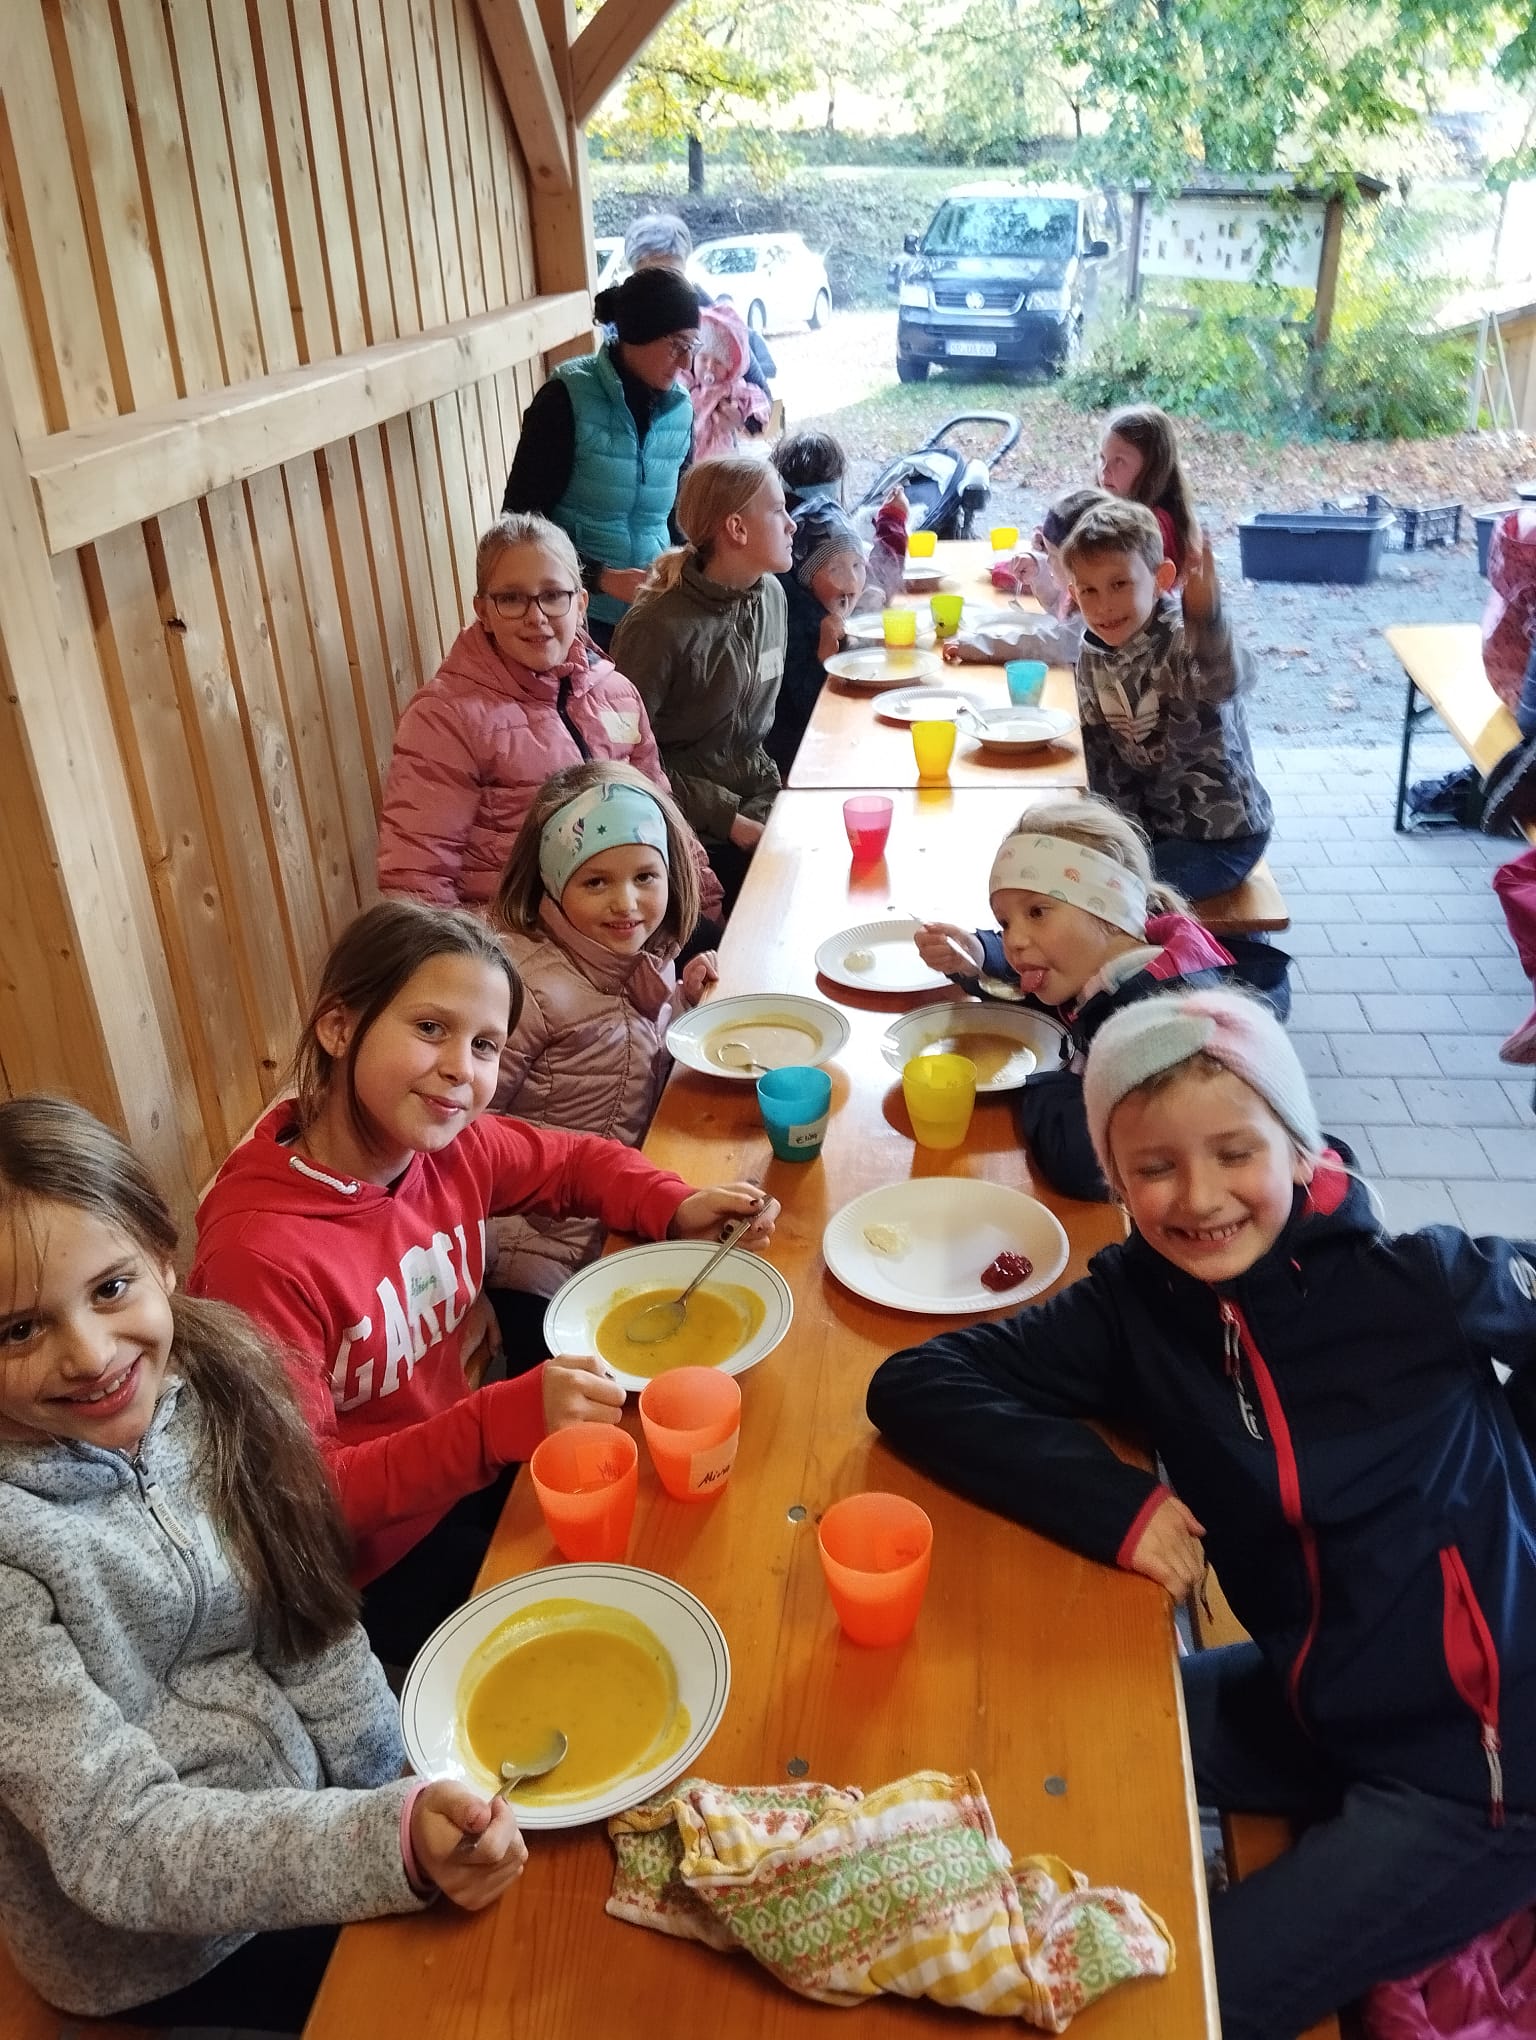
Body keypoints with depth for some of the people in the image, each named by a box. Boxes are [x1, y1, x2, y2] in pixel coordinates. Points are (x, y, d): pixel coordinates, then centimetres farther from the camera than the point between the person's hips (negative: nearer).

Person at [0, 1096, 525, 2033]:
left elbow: (314, 1634, -4)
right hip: (162, 1957, -4)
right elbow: (117, 1847, -26)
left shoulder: (219, 1375, -14)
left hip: (315, 1810, 4)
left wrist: (409, 1806, -11)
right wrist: (396, 1841, -38)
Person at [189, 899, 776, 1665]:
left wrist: (678, 1208, -12)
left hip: (468, 1471, 6)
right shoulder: (259, 1252, -31)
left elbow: (578, 1161, 9)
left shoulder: (450, 1145, -11)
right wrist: (502, 1421, -40)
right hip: (371, 1562, -6)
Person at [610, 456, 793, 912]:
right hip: (695, 826, -7)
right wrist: (726, 818, -17)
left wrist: (767, 794, 5)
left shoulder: (770, 596, 5)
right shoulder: (661, 626, -19)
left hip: (754, 793, 7)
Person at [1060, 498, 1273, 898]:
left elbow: (1224, 682, -50)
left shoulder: (1184, 640, -25)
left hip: (1222, 834, -7)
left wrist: (1206, 614, -69)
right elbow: (1102, 756, 5)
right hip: (1152, 822, 7)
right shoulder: (1093, 658, -4)